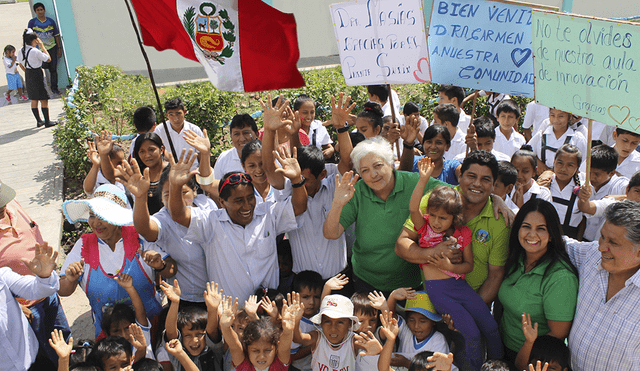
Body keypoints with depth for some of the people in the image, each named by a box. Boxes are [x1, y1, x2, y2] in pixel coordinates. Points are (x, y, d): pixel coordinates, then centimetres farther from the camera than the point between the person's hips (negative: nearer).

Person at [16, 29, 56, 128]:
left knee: (33, 100, 13)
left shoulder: (21, 51, 3)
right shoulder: (35, 51, -19)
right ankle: (47, 122, 3)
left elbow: (21, 64, 13)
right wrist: (42, 46, -6)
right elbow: (48, 59, -10)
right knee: (44, 100, 0)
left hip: (28, 75, 8)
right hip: (37, 74, -8)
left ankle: (39, 121, 20)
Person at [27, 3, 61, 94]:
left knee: (53, 69, 3)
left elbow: (56, 35, 10)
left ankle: (54, 88, 12)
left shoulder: (51, 21, 6)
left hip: (52, 47, 2)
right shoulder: (32, 22, 1)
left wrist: (59, 48, 8)